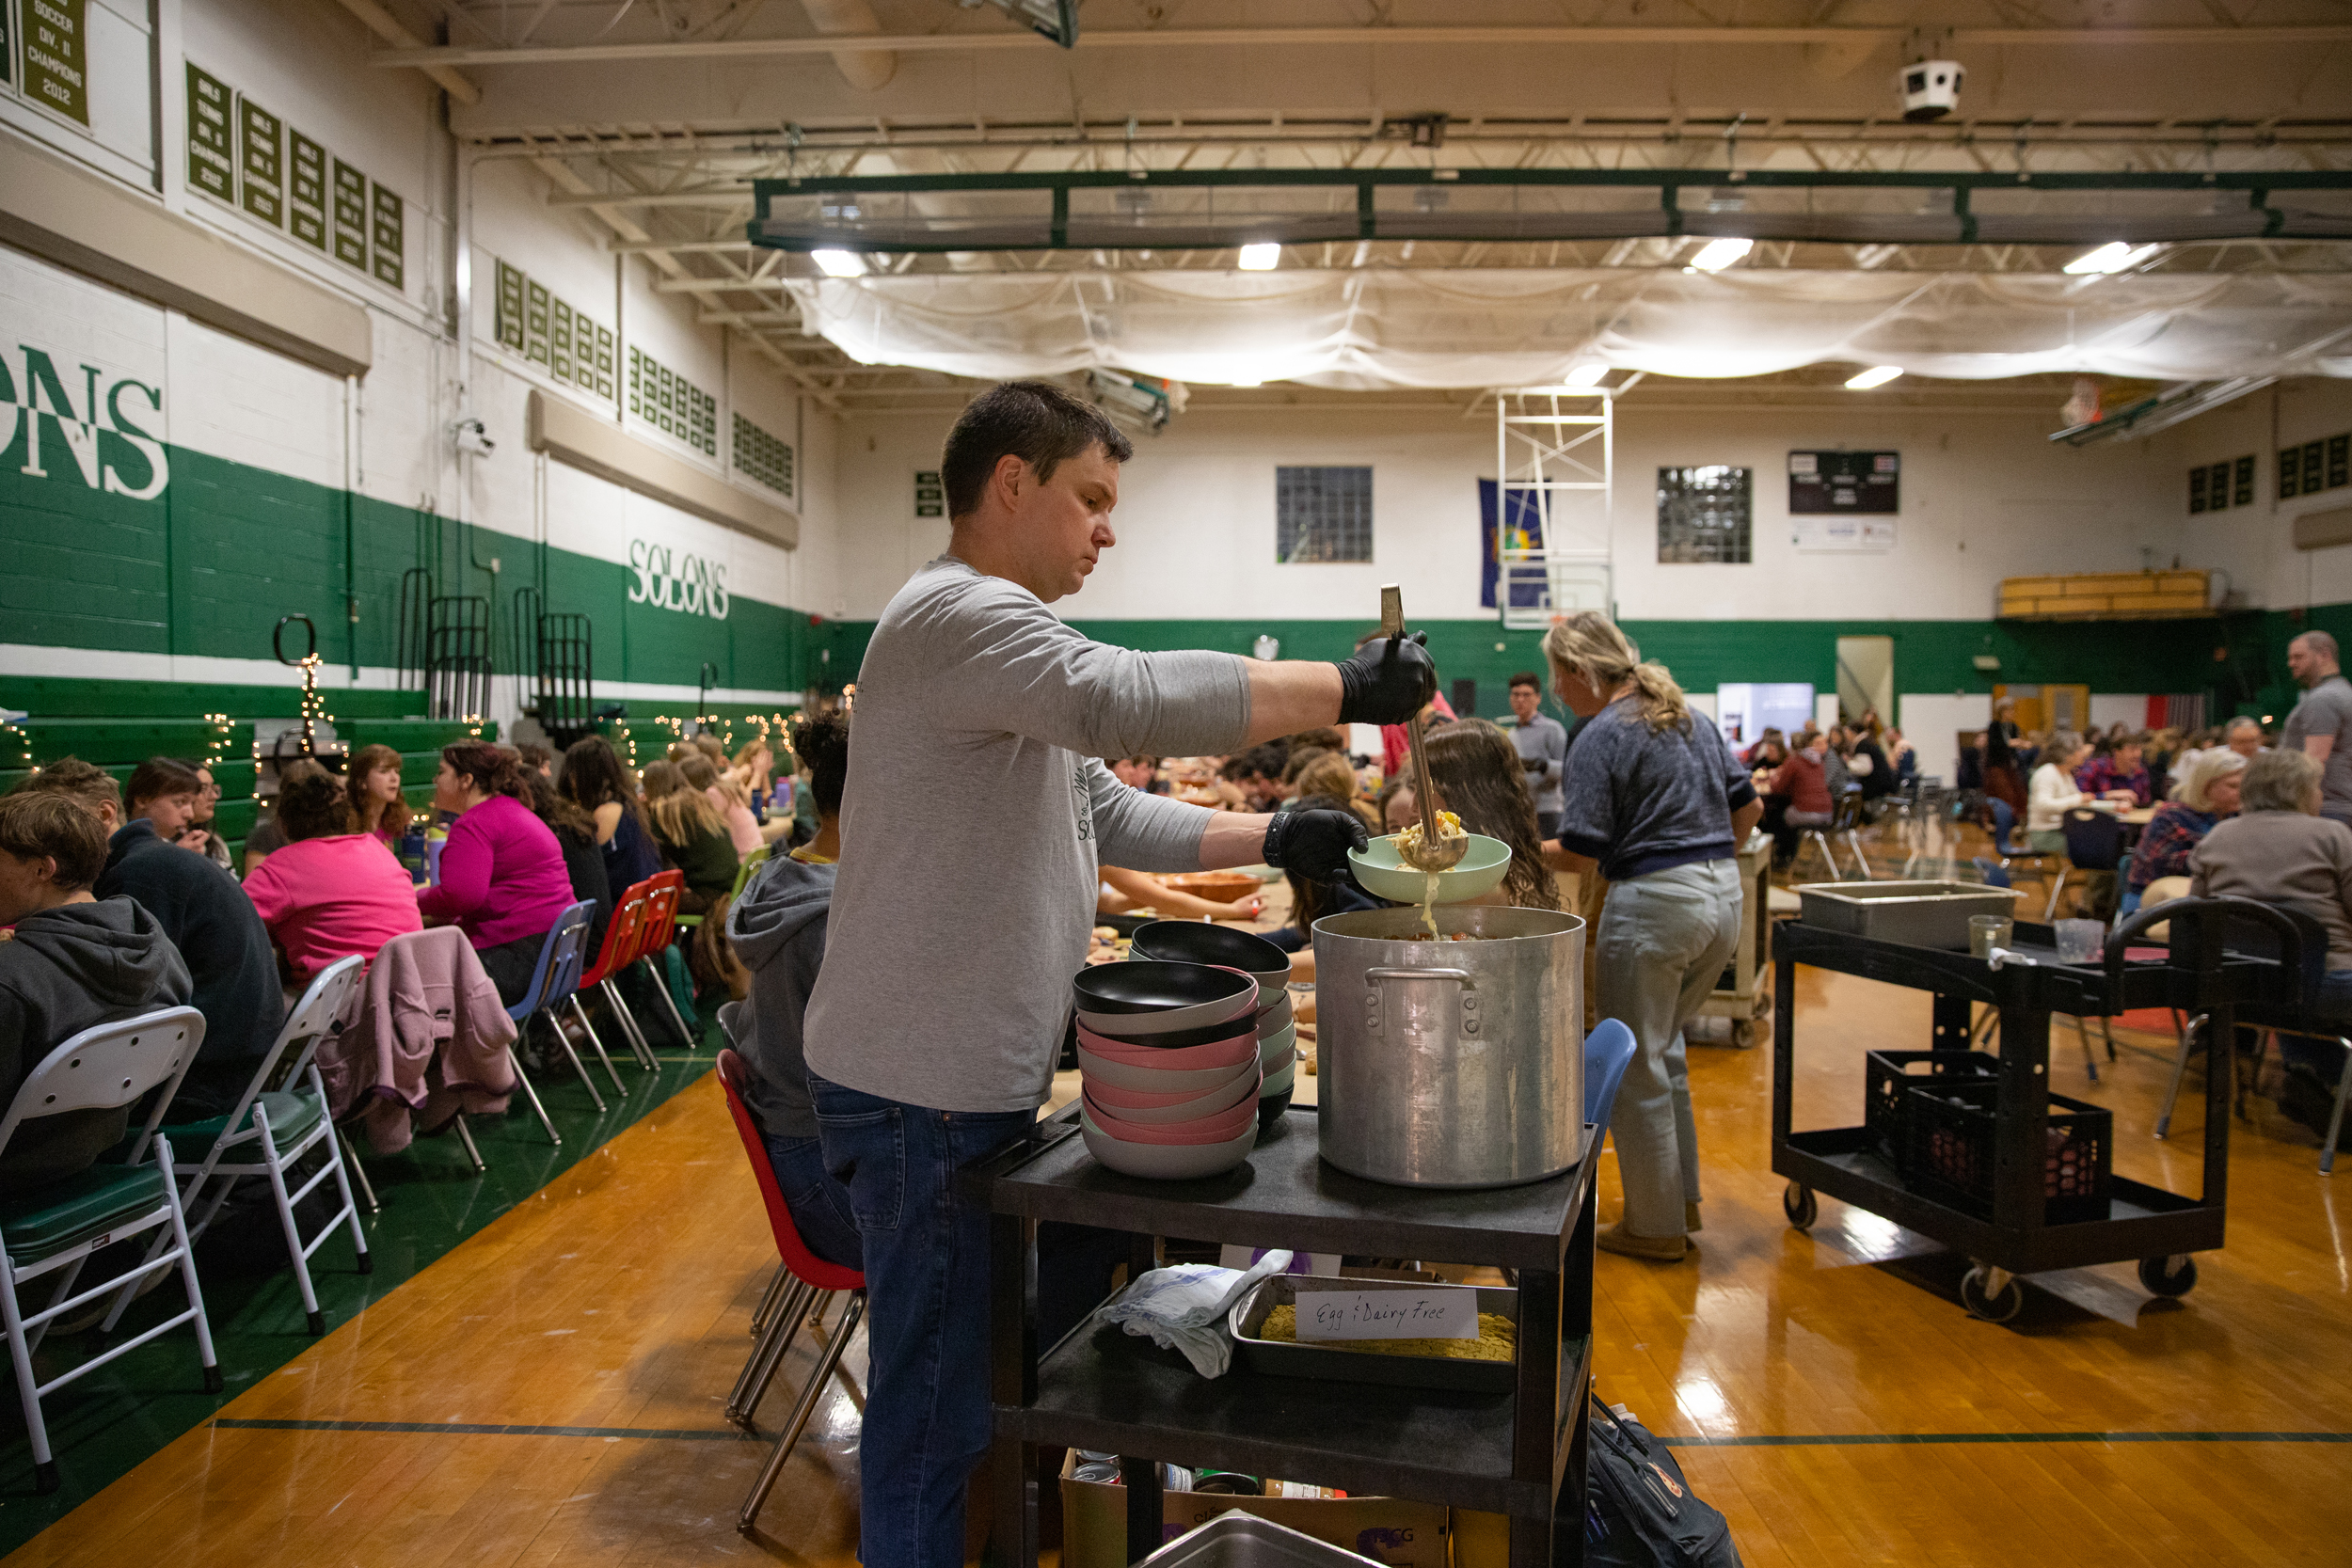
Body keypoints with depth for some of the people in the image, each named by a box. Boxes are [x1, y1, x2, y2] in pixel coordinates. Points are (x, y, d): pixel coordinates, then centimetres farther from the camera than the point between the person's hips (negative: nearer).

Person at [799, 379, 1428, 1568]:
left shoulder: (994, 631, 18)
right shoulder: (957, 613, -16)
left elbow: (1105, 809, 19)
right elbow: (1129, 700, -33)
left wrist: (1271, 839, 9)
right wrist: (1345, 691, -24)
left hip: (976, 1078, 10)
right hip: (924, 1092, -10)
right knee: (936, 1413, 3)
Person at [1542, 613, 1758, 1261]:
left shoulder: (1600, 737, -12)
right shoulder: (1691, 717, 12)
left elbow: (1581, 854, -17)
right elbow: (1748, 808, 17)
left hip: (1653, 902, -8)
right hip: (1723, 898, 8)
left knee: (1636, 1067, 6)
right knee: (1663, 1047, 23)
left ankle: (1656, 1226, 17)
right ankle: (1682, 1196, 32)